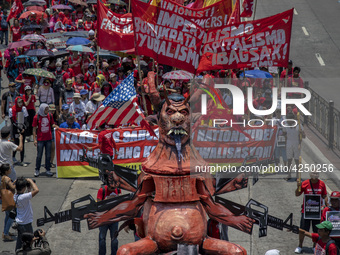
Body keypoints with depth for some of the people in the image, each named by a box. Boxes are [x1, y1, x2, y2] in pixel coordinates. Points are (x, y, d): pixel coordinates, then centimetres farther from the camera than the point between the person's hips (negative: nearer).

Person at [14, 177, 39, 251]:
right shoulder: (23, 197, -30)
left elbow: (28, 196, 17)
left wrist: (29, 188, 3)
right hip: (26, 224, -8)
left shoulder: (15, 196, -1)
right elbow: (36, 190, -35)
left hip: (19, 223, 8)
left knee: (19, 243, 19)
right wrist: (30, 181, -21)